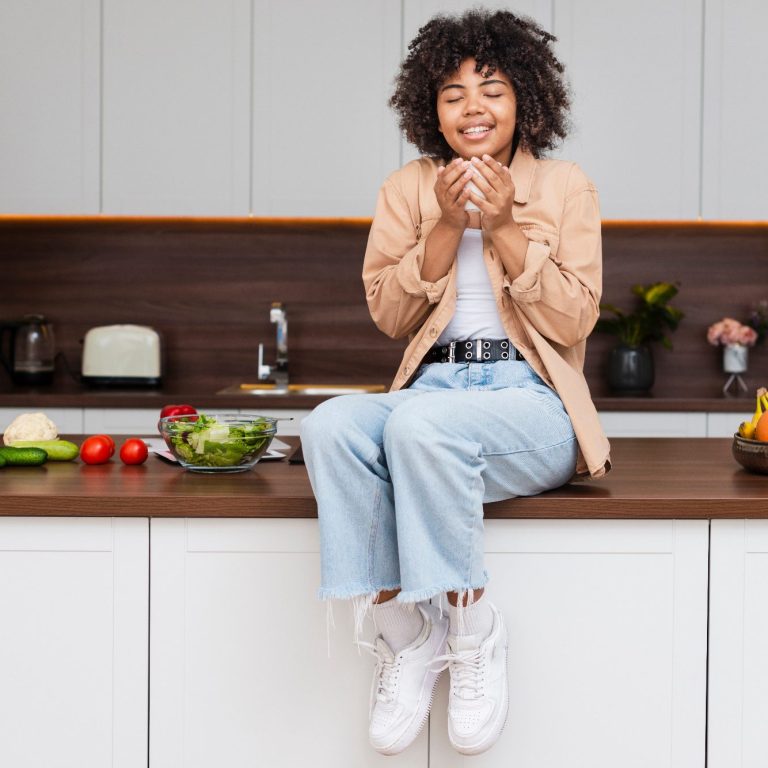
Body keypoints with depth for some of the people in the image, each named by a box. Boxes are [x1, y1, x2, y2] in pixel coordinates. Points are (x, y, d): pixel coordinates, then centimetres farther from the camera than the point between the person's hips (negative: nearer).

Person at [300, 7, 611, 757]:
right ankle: (404, 635, -19)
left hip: (531, 402, -3)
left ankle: (473, 631, -18)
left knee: (419, 424, -37)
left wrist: (506, 227, -10)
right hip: (430, 388, 3)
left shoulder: (564, 187, 8)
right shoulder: (408, 188, 14)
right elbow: (389, 314, 5)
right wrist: (447, 226, -7)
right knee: (329, 425, -31)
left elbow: (574, 320, -1)